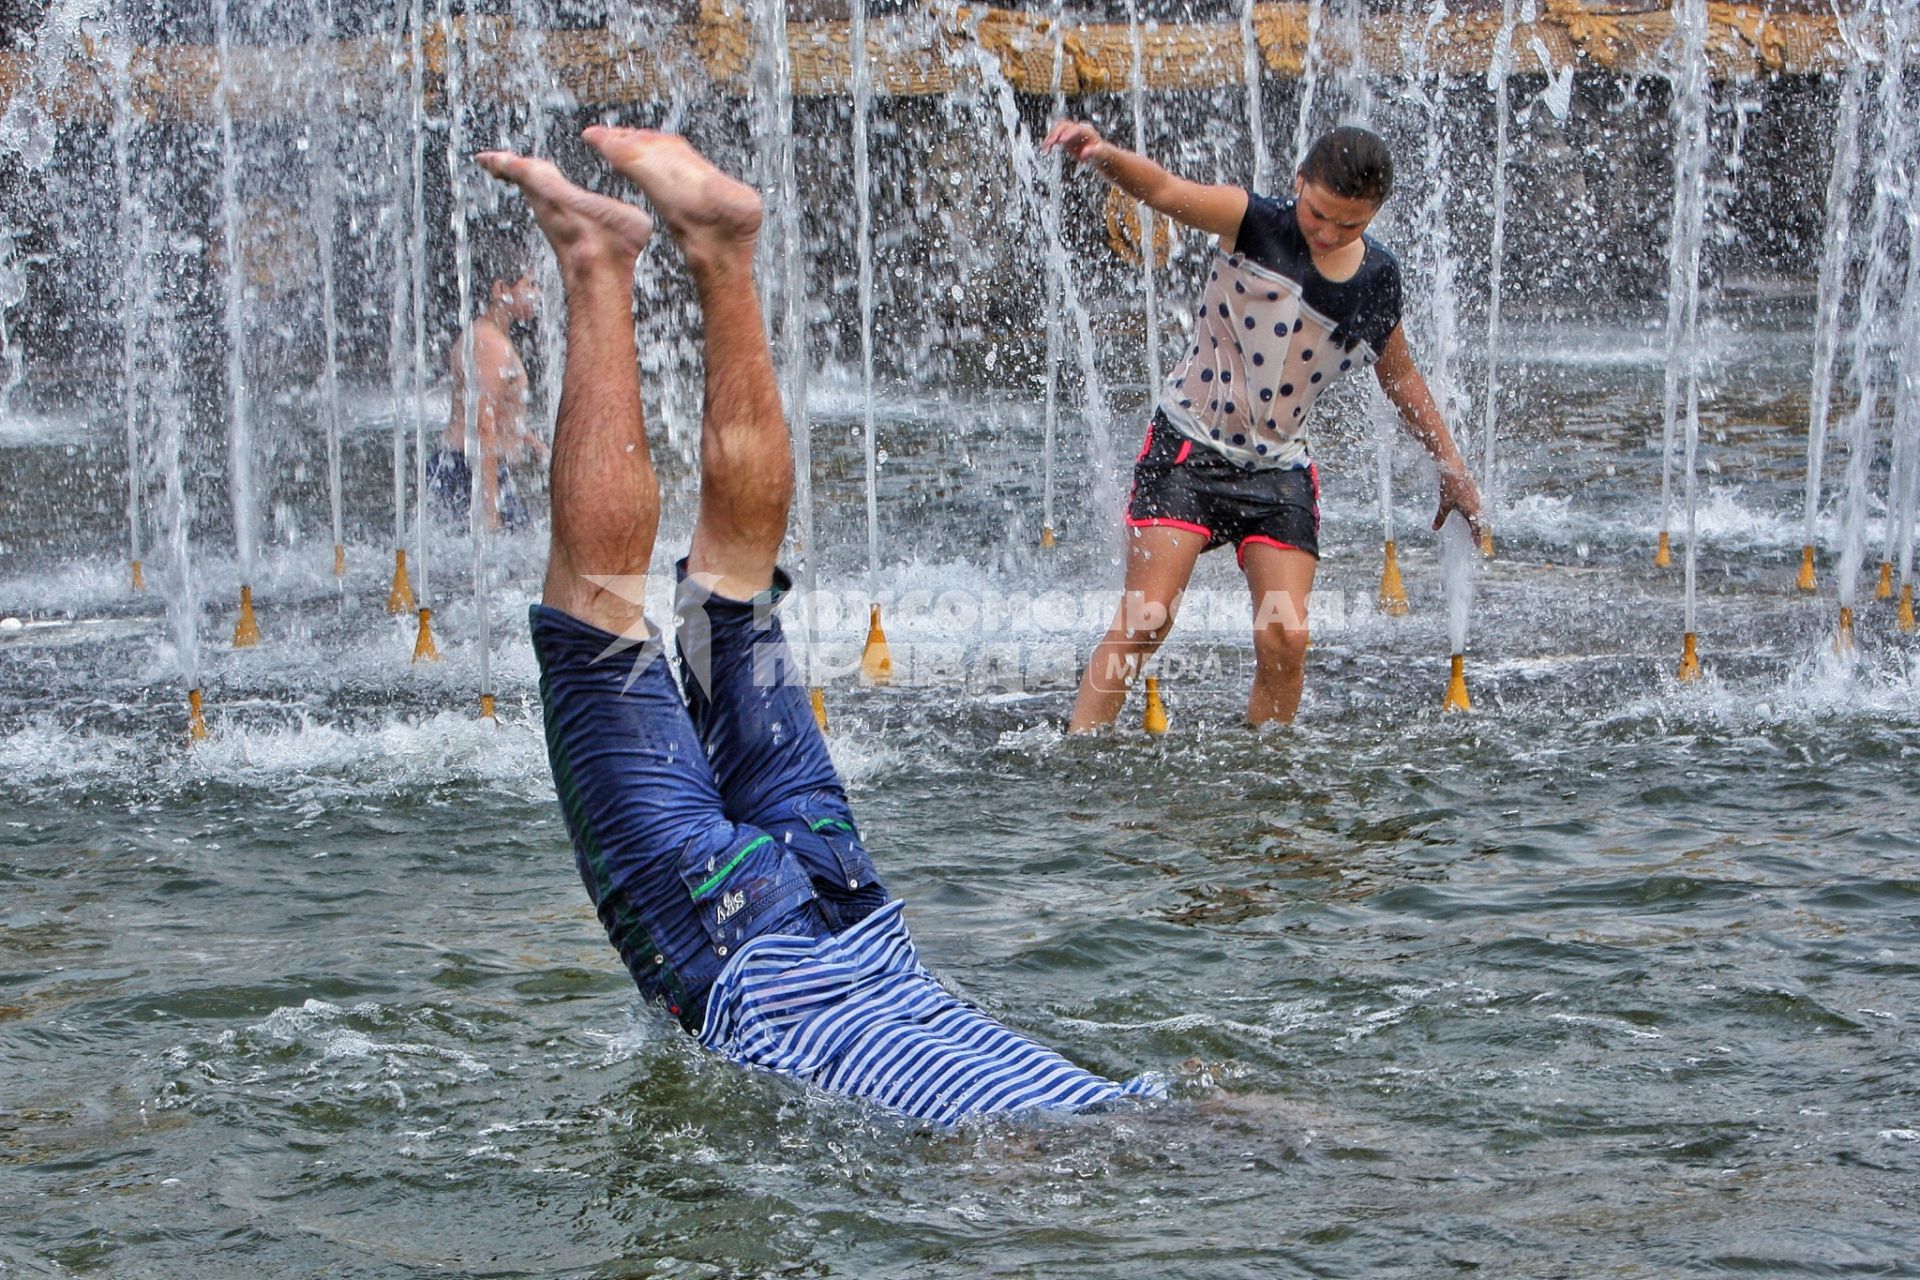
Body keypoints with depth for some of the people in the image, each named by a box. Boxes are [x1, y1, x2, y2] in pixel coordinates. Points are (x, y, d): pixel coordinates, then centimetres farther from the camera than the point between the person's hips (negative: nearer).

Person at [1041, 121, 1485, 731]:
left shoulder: (1379, 278, 2)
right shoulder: (1255, 224, -11)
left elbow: (1401, 376, 19)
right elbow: (1166, 190, -29)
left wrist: (1450, 465, 24)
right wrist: (1103, 154, -50)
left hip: (1279, 470, 4)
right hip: (1190, 446, -4)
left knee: (1285, 639, -7)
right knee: (1144, 618, -12)